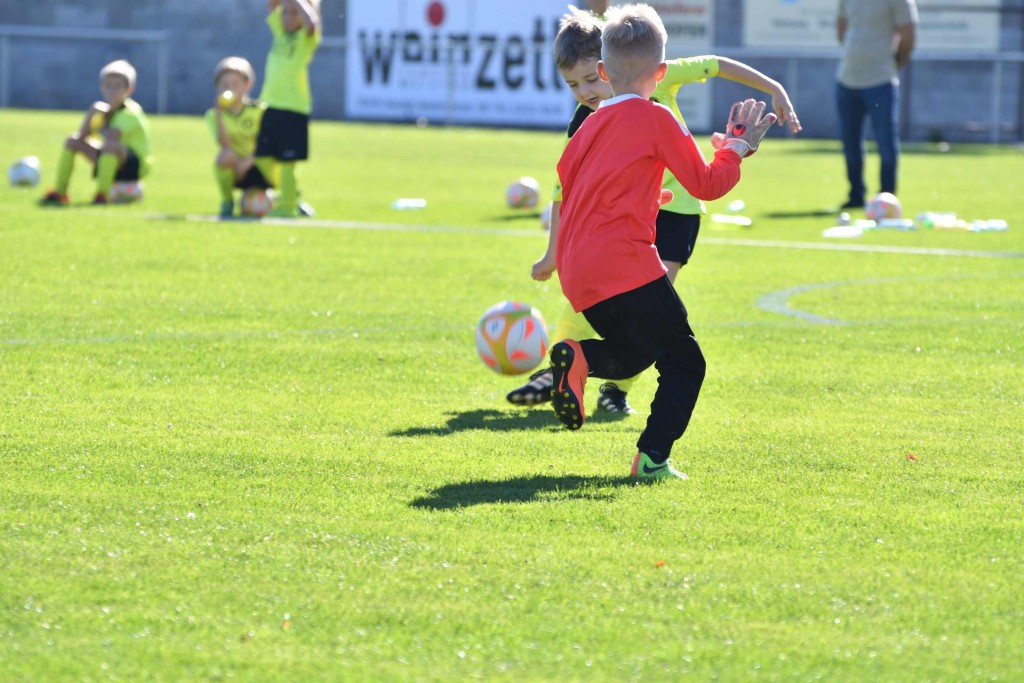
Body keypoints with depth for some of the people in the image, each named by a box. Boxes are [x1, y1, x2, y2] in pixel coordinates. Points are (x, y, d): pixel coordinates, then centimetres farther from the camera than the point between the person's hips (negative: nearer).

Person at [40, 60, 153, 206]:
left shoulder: (130, 113, -18)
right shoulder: (103, 111, 6)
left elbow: (111, 136, -33)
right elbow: (81, 135, 1)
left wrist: (100, 130, -12)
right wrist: (90, 116, -16)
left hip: (135, 166, -8)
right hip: (110, 162, 8)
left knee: (110, 144, -39)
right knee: (72, 141, 0)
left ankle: (102, 196, -34)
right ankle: (59, 193, 2)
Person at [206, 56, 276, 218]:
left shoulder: (259, 111, -8)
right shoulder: (213, 115, -7)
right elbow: (223, 143, -23)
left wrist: (248, 161, -28)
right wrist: (219, 113, -34)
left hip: (257, 167, 2)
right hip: (234, 173, -2)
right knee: (224, 156, -35)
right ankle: (227, 203, -11)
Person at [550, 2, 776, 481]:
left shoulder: (591, 125, 15)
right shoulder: (655, 119, -3)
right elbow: (706, 185, -4)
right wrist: (737, 148, 13)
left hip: (578, 274, 7)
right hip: (625, 265, -7)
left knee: (634, 353, 24)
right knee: (684, 361, 4)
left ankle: (579, 357, -6)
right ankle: (652, 458, -9)